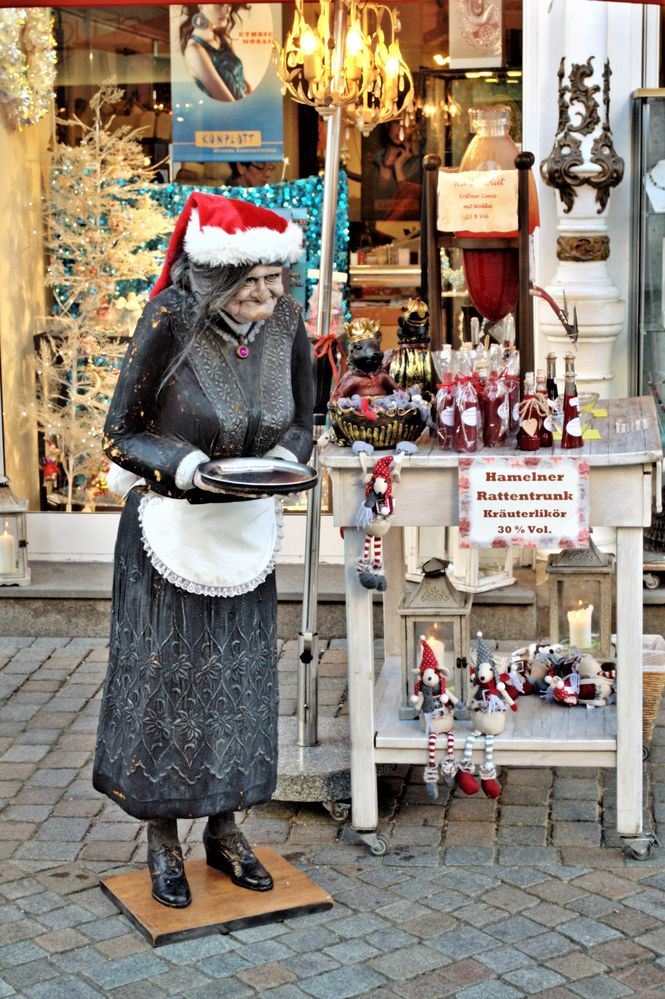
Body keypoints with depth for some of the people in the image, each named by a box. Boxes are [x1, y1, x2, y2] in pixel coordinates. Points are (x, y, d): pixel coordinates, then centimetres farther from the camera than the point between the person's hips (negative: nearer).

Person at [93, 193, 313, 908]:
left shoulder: (286, 324, -6)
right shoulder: (171, 320, -19)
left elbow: (300, 425, 7)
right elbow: (122, 434, -13)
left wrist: (283, 460, -15)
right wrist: (187, 468, -28)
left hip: (247, 532, 4)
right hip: (171, 530, -4)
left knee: (239, 682, 11)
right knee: (164, 681, 4)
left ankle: (225, 833, 27)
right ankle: (162, 843, 21)